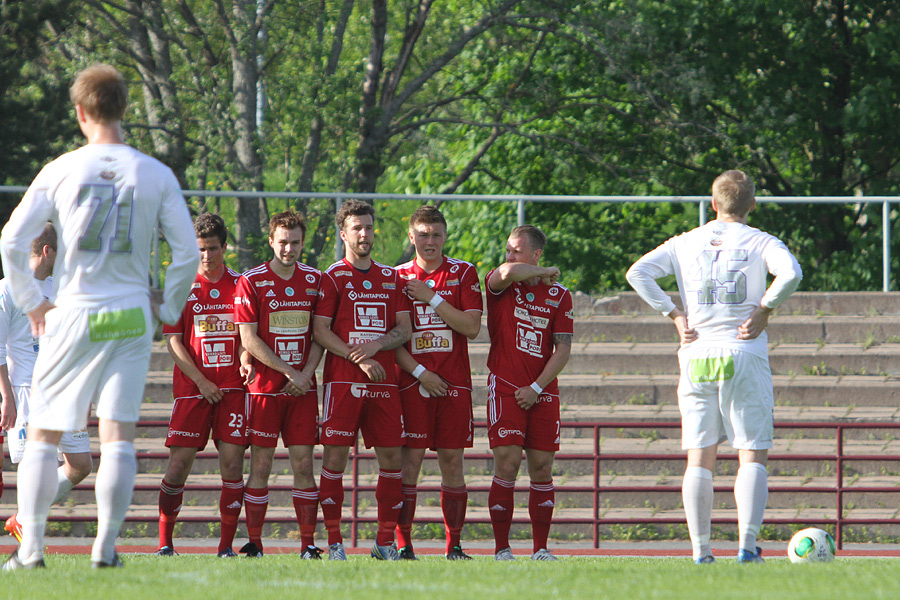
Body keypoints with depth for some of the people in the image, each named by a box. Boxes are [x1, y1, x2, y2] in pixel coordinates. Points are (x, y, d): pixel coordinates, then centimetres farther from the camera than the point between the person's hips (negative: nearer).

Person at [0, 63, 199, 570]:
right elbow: (188, 251, -1)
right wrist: (169, 308, 11)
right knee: (119, 437, 1)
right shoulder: (156, 175, 1)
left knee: (44, 435, 7)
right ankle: (106, 547, -6)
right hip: (131, 318, 1)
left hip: (72, 317, -1)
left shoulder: (60, 171, -2)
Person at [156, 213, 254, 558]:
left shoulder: (240, 286, 9)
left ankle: (227, 545, -3)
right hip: (192, 387, -1)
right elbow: (173, 341, 2)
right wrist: (201, 381, -7)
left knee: (232, 462, -6)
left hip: (232, 387, 1)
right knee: (178, 463, -5)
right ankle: (164, 542, 5)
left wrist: (245, 360, -10)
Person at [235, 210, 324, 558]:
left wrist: (306, 373, -5)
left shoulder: (314, 281, 8)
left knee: (303, 463, 0)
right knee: (261, 465, -2)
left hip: (303, 387, 3)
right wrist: (288, 371, -10)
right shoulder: (251, 282, -3)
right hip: (265, 386, -3)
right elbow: (249, 338, -7)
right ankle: (254, 543, 1)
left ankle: (308, 543, 1)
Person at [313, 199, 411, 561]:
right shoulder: (333, 277, 1)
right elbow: (320, 331, -5)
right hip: (343, 380, -4)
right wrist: (359, 359, -14)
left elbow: (404, 330, 12)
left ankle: (386, 541, 8)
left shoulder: (391, 278, 15)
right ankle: (334, 541, -4)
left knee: (391, 456, 1)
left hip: (384, 381, 4)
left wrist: (376, 345, -8)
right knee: (335, 456, -7)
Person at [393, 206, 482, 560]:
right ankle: (403, 543, -5)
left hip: (454, 383, 1)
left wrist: (431, 298, -9)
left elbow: (472, 327, -4)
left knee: (452, 461, 1)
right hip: (413, 382, -1)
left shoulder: (463, 274, 7)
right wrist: (419, 372, -9)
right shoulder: (399, 277, 6)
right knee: (410, 459, -7)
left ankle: (454, 545, 5)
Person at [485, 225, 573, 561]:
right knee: (507, 463, -11)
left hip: (543, 393, 2)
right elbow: (508, 272, -23)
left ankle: (541, 549, 7)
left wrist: (536, 388, -7)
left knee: (542, 468, 1)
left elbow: (563, 350, 3)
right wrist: (546, 273, -6)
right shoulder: (499, 286, 3)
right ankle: (502, 549, -7)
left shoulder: (558, 295, 7)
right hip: (505, 388, -2)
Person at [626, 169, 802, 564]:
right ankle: (747, 545, -12)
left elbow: (639, 273, -1)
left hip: (697, 357, 2)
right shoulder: (760, 243, 0)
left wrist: (675, 315, 1)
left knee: (699, 459, 6)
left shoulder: (686, 243, 9)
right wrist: (764, 309, -7)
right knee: (753, 456, 0)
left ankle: (700, 550, 2)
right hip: (744, 356, -2)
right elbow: (790, 273, -19)